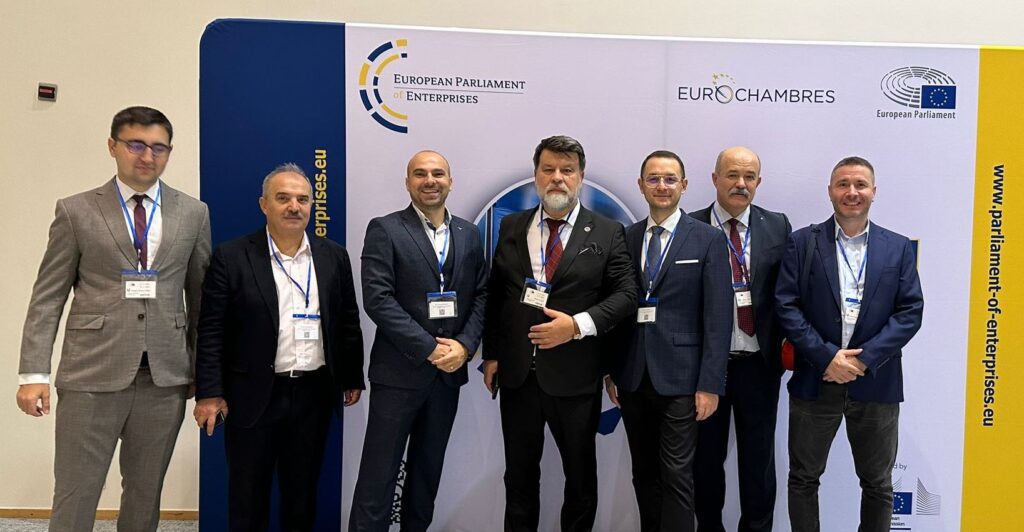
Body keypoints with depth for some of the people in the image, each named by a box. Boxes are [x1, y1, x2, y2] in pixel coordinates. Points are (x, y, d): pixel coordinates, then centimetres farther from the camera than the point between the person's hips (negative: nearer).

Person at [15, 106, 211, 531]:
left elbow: (200, 296, 9)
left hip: (165, 377, 2)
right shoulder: (76, 211, 3)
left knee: (145, 495, 13)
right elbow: (47, 297, 2)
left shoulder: (193, 214, 7)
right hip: (92, 374, -1)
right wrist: (33, 373, -5)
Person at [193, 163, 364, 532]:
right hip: (254, 396, -2)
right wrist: (209, 392, -9)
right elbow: (211, 330, -6)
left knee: (303, 493, 15)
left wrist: (352, 379, 9)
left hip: (315, 394, 3)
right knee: (248, 498, 11)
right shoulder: (231, 257, -5)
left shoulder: (334, 257, 4)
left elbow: (348, 322, 9)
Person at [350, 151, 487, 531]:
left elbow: (481, 295, 7)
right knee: (379, 475, 0)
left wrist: (464, 346, -9)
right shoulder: (384, 230, -5)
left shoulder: (468, 233, 10)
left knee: (428, 470, 16)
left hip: (449, 370, 5)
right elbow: (377, 299, -13)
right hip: (399, 370, -4)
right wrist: (429, 348, -16)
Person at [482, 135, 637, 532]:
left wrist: (579, 325, -19)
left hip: (575, 376, -2)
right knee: (519, 472, 15)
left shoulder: (607, 233, -2)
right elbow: (495, 294, 8)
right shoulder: (511, 227, 6)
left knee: (581, 472, 13)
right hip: (517, 372, 3)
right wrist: (491, 354, 3)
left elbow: (626, 294, -6)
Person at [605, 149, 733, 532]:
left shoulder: (708, 239, -1)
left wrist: (710, 384, -10)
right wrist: (612, 371, 6)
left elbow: (718, 317, -6)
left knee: (676, 477, -1)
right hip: (633, 378, 4)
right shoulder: (626, 238, 8)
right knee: (644, 474, 13)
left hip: (680, 378, -3)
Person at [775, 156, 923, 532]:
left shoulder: (898, 248, 6)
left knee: (878, 484, 13)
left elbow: (911, 311, -1)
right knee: (804, 478, 9)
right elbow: (786, 306, -6)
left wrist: (864, 359, -13)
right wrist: (827, 357, -14)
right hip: (815, 378, -1)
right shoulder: (802, 243, 1)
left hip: (875, 382, 2)